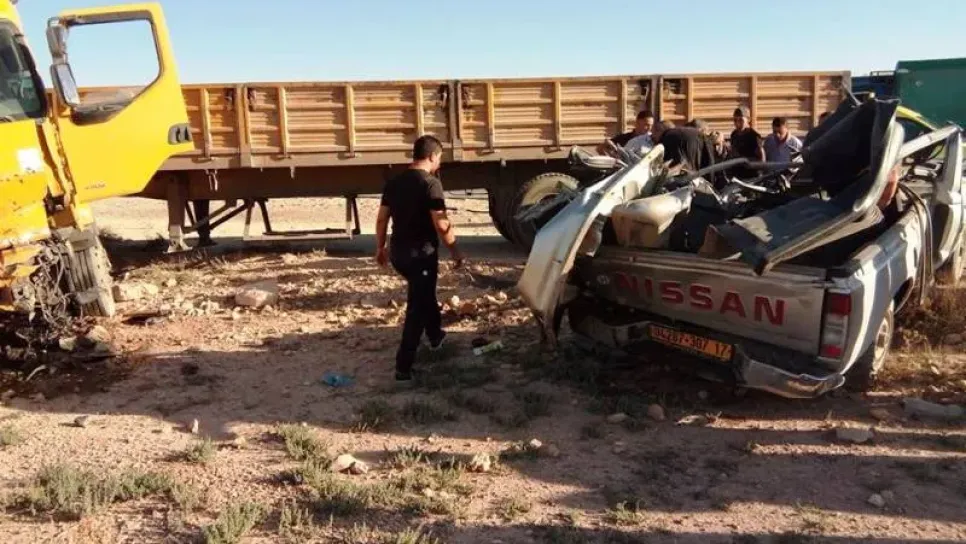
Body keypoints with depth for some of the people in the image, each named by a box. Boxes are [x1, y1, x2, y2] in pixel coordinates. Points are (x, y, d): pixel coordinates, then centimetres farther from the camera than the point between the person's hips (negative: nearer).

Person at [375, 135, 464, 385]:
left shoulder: (393, 182, 6)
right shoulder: (430, 183, -15)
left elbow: (382, 219, 10)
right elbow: (441, 225, -20)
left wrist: (380, 248, 21)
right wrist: (455, 251, -8)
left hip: (398, 253, 8)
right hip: (421, 254, -8)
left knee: (423, 294, 29)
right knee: (417, 308, -1)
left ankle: (436, 336, 48)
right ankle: (403, 368, -2)